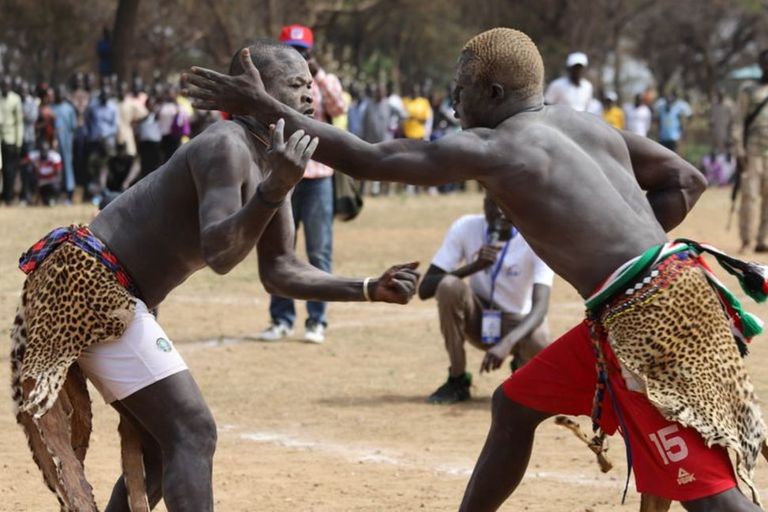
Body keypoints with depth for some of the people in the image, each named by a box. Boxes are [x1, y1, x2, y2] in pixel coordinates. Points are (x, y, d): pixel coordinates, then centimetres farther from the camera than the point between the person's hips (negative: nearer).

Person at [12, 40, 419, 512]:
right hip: (89, 283, -11)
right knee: (193, 434, -15)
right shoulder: (226, 148, -19)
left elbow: (279, 273, 15)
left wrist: (370, 290, 6)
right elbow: (219, 254, -33)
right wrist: (274, 190, -46)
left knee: (156, 447, 18)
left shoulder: (272, 159, 10)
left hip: (113, 295, 11)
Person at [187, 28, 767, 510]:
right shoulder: (584, 125, 16)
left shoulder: (492, 148, -8)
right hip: (660, 293, 9)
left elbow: (365, 160, -5)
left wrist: (263, 107, 0)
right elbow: (685, 180, 20)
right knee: (516, 405, 22)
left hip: (652, 315, -9)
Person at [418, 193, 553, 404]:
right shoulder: (465, 228, -15)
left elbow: (540, 307, -32)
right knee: (449, 285, -30)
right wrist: (474, 266, -34)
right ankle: (457, 380, -15)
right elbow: (424, 289, -19)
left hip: (517, 324, -1)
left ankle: (522, 366, 5)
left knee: (538, 344, -37)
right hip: (478, 321, 1)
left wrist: (507, 343, -50)